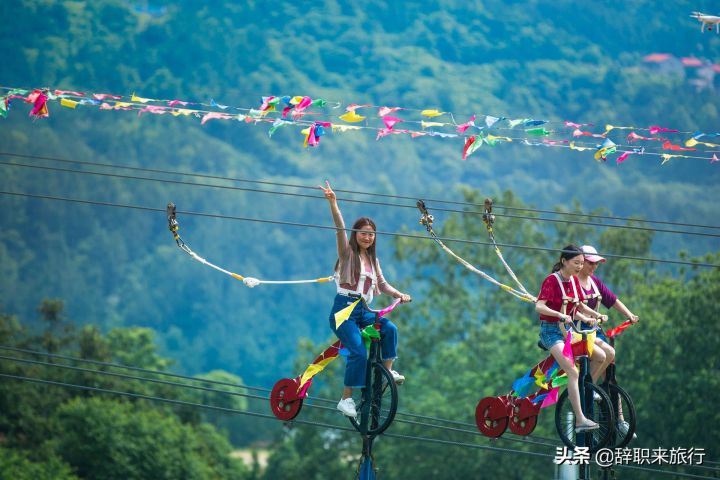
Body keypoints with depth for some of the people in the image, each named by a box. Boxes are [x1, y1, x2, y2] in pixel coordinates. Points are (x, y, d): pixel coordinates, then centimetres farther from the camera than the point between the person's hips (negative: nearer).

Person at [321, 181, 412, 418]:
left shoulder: (373, 260, 17)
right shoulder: (347, 252, -1)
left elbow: (382, 284, 18)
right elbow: (340, 228, -16)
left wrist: (400, 295, -1)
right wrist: (332, 202, -30)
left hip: (364, 310, 6)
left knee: (389, 328, -23)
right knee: (359, 352, -22)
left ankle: (387, 370, -10)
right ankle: (346, 399, -15)